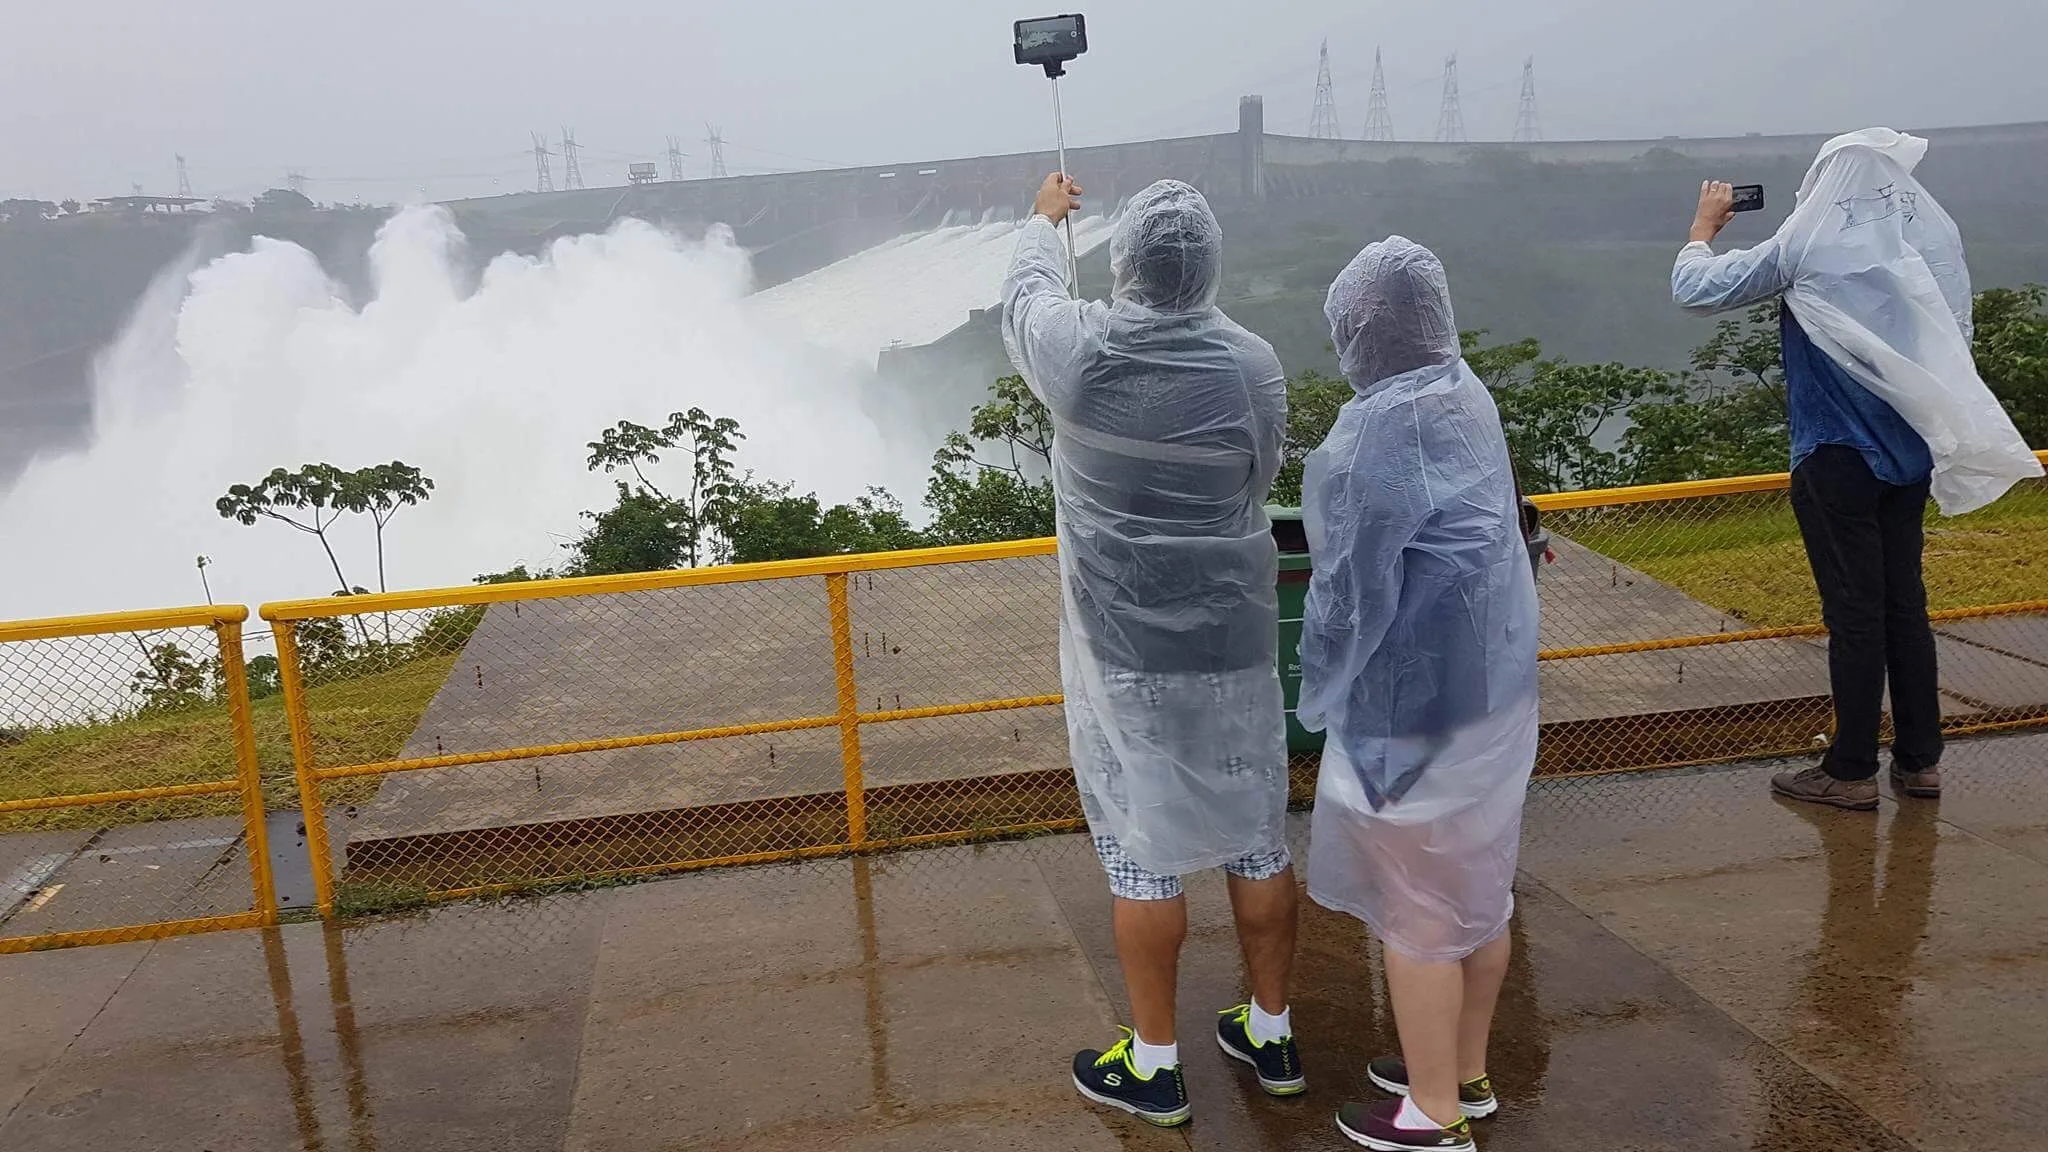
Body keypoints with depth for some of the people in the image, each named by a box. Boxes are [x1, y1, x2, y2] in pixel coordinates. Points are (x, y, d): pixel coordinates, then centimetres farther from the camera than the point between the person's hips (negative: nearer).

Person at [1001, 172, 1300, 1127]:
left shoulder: (1078, 352, -13)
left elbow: (1026, 294, 10)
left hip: (1127, 649, -2)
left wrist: (1046, 218, 29)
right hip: (1235, 643, 2)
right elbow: (1257, 482, 5)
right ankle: (1271, 1035, 32)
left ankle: (1153, 1067, 22)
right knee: (1256, 833, 15)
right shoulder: (1253, 366, -10)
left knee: (1144, 850, 8)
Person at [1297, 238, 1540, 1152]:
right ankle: (1466, 1070, 38)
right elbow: (1491, 536, 10)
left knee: (1417, 910, 7)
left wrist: (1324, 691, -3)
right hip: (1490, 675, 9)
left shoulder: (1380, 429, -21)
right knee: (1478, 890, 20)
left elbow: (1355, 581, -18)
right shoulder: (1467, 396, 4)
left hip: (1415, 691, -9)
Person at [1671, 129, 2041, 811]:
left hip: (1837, 457, -5)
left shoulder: (1808, 247, -11)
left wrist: (1704, 226, 13)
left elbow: (1694, 289, -6)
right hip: (1909, 451, 5)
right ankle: (1919, 760, 21)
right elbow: (1955, 344, 10)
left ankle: (1851, 772, 8)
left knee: (1854, 613, 0)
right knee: (1905, 604, 13)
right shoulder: (1933, 238, 3)